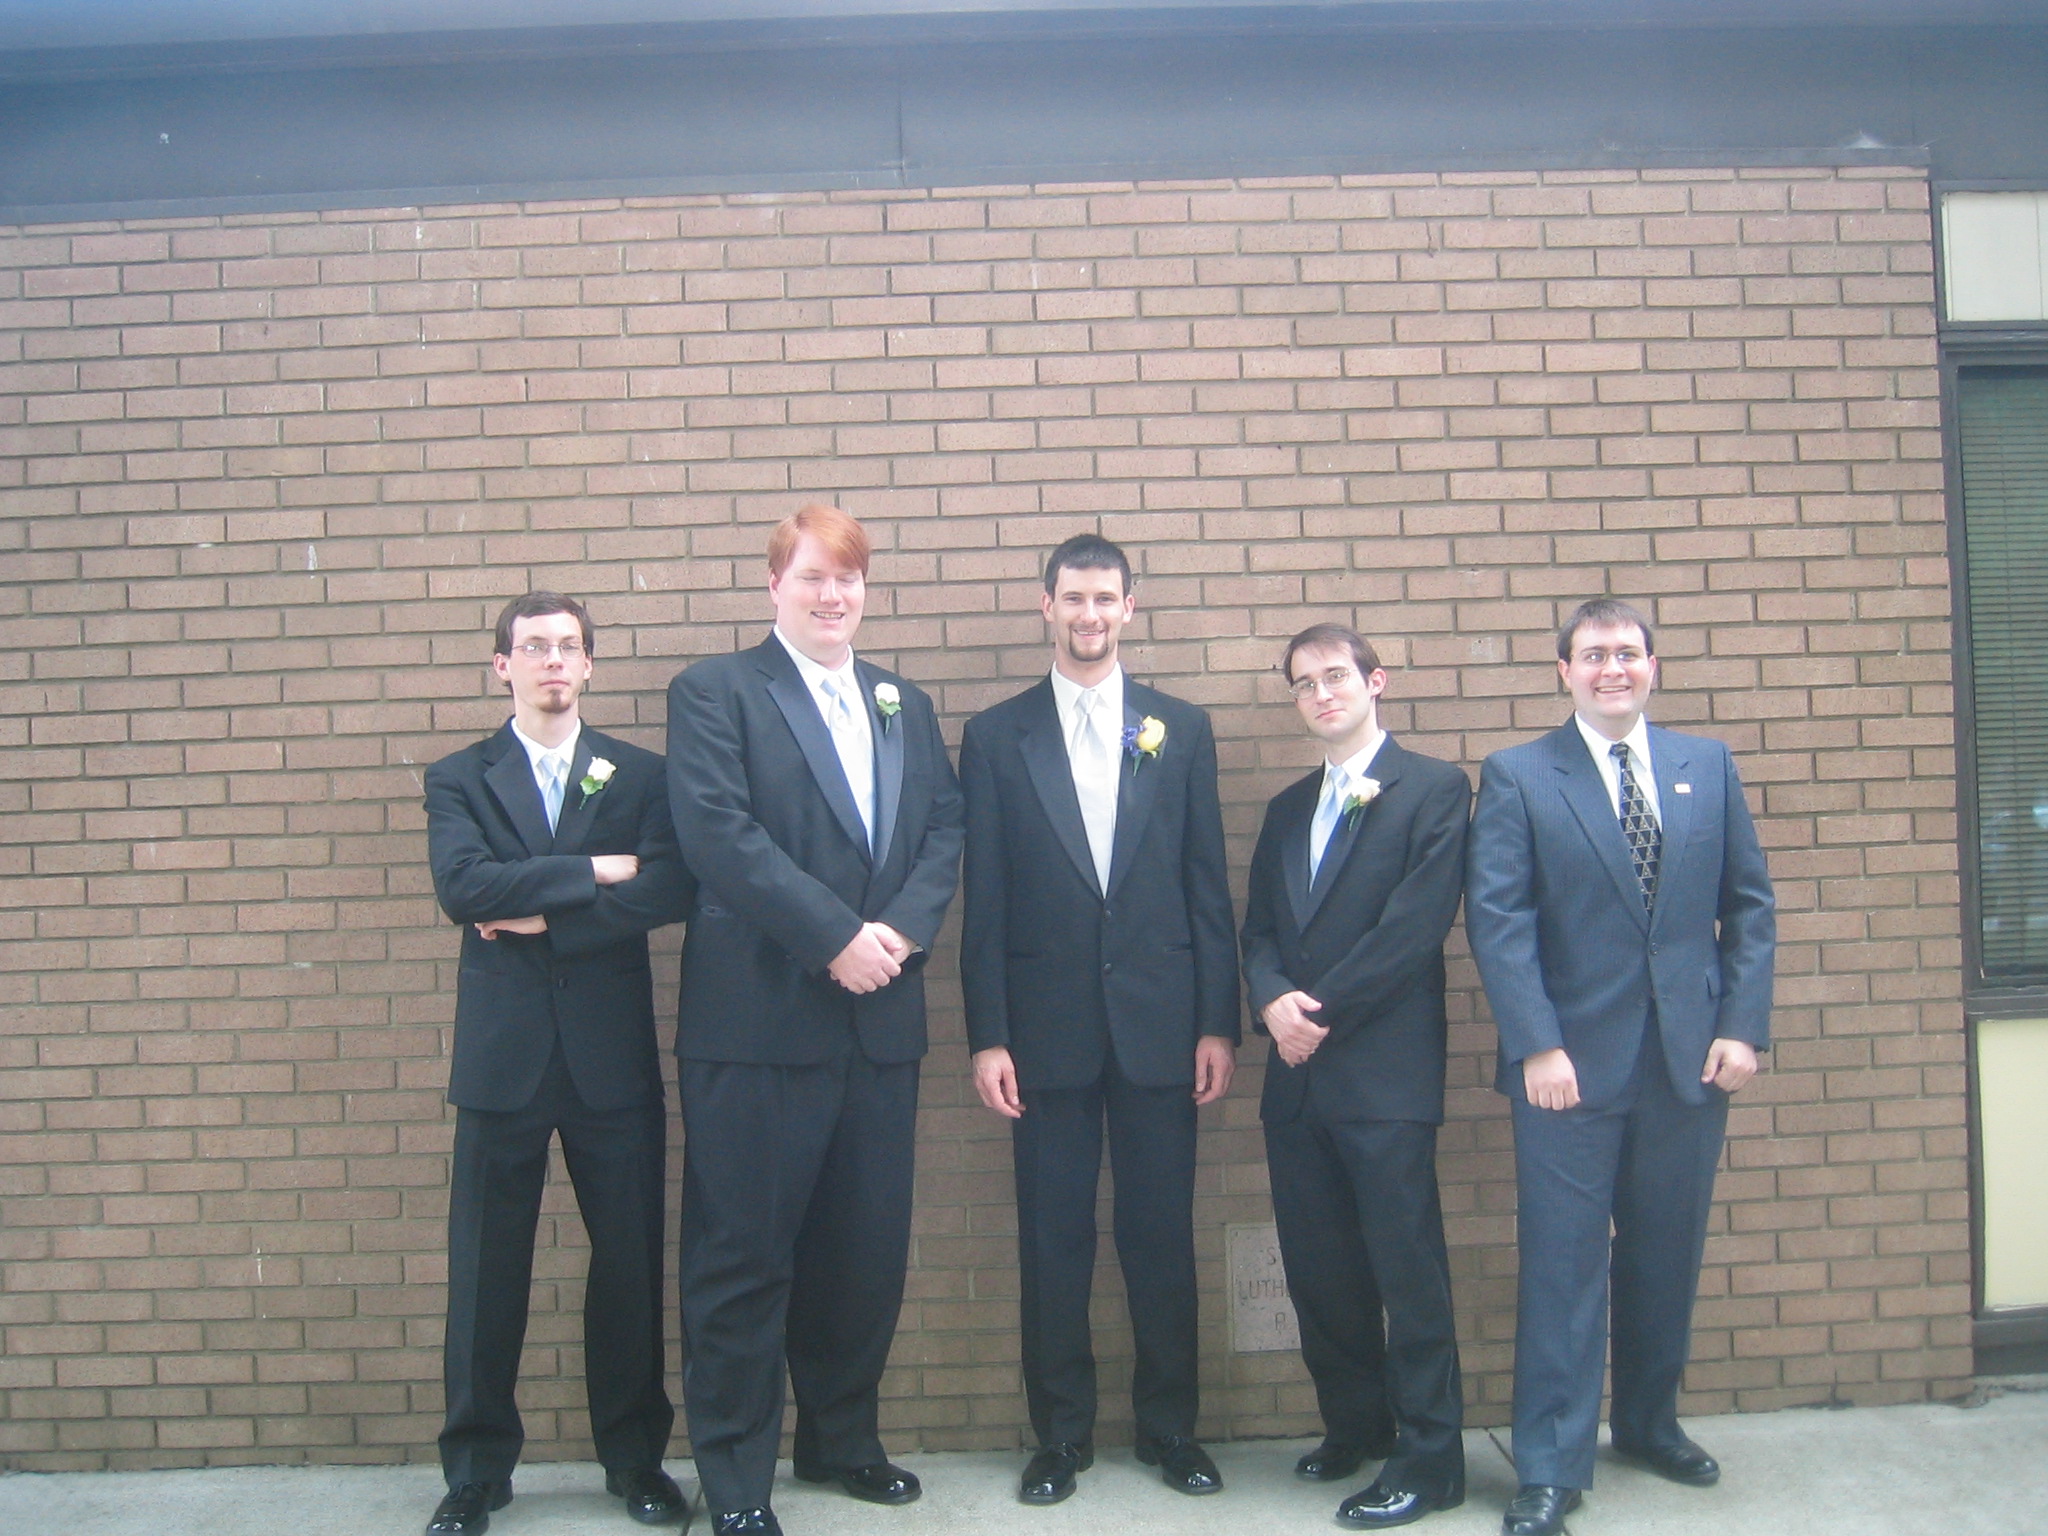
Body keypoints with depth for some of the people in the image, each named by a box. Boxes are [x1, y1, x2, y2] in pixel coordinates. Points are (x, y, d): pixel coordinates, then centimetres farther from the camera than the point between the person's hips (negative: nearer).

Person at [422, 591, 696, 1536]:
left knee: (630, 1262, 7)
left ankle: (635, 1459, 24)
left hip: (612, 1055, 1)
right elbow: (463, 887, -12)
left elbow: (669, 891, -9)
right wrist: (595, 871, -12)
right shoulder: (458, 779, 7)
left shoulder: (641, 775, 7)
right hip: (502, 1055, 0)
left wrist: (545, 917, -12)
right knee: (485, 1271, 6)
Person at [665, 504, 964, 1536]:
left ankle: (842, 1441, 32)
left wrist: (902, 930, -10)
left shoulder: (905, 705, 17)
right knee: (743, 1254, 3)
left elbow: (945, 830, 8)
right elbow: (719, 835, -14)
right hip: (758, 1017, -5)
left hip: (881, 1017, 6)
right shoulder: (714, 693, -1)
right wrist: (837, 938, -17)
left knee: (868, 1247, 13)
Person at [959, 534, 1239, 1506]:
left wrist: (1219, 1022, 1)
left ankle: (1170, 1428, 26)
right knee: (1053, 1240, 7)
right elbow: (985, 902, 1)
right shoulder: (995, 736, 4)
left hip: (1159, 1022, 1)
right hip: (1048, 1025, -1)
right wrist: (987, 1036, -4)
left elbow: (1208, 887, 5)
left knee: (1162, 1235, 9)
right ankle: (1060, 1434, 23)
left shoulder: (1180, 730, 7)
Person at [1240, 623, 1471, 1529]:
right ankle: (1354, 1423, 30)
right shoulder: (1287, 809, 18)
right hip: (1297, 1075, 6)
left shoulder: (1435, 790, -2)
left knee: (1408, 1268, 1)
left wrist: (1323, 1010, -11)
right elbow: (1259, 932, 12)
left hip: (1385, 1072, -6)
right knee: (1317, 1267, 12)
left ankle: (1429, 1460, 14)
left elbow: (1417, 923, -12)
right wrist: (1273, 1004, -8)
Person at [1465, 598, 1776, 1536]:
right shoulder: (1517, 777, -2)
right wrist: (1536, 1046, -15)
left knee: (1667, 1258, 16)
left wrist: (1743, 1025, -1)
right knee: (1563, 1266, 1)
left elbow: (1749, 905, 9)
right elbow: (1496, 920, -8)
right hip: (1572, 1064, -3)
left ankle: (1650, 1423, 36)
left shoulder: (1708, 765, 9)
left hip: (1691, 1060, 4)